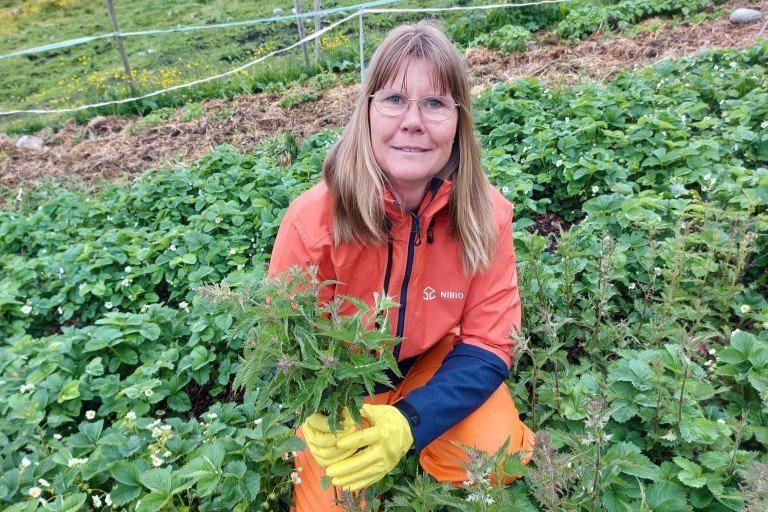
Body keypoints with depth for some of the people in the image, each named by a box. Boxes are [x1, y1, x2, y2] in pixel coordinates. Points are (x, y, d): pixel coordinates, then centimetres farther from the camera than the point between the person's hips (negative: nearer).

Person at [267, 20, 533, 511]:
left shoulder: (488, 214, -23)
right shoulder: (313, 219, -29)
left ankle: (415, 451, 13)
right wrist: (322, 415, -38)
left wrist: (409, 423, -32)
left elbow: (488, 346, -17)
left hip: (436, 364, 1)